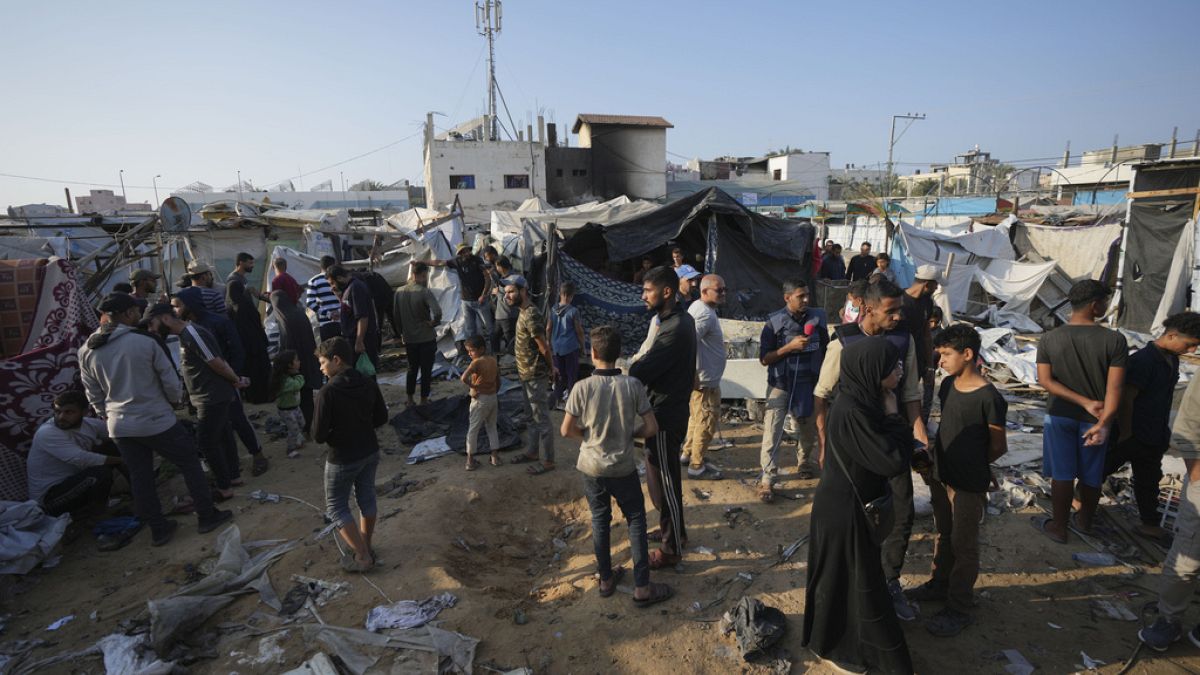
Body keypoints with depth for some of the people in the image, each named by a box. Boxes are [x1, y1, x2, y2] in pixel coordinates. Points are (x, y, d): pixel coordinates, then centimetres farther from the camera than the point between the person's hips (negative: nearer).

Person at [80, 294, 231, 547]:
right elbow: (170, 380, -8)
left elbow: (94, 395, 8)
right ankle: (208, 516, 17)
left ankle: (158, 528, 24)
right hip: (157, 421, -5)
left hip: (119, 428, 5)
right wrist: (176, 400, 11)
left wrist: (108, 417, 23)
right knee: (190, 464, 10)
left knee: (140, 478, 14)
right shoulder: (145, 342, -16)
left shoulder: (86, 351, -1)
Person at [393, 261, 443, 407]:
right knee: (426, 370, 10)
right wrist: (433, 323, -13)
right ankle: (424, 400, 20)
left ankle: (410, 399, 28)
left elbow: (395, 314, 6)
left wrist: (403, 330, 17)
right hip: (427, 338, -5)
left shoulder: (399, 291, -2)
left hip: (409, 338, 5)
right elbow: (437, 312, -33)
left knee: (412, 368, 21)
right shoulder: (425, 292, -20)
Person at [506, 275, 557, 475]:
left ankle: (548, 461, 12)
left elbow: (544, 348, -21)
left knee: (542, 419, 1)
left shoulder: (530, 316, -24)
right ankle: (533, 451, 35)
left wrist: (551, 369, -5)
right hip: (526, 374, 10)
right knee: (532, 417, 21)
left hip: (535, 376, -10)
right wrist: (551, 368, 16)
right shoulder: (525, 312, 8)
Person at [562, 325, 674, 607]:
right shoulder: (633, 385, -15)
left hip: (592, 468, 1)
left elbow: (566, 431, -10)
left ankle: (606, 580, 33)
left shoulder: (582, 387, -16)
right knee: (636, 522, 14)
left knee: (600, 521, 18)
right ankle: (642, 588, 18)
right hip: (624, 468, -1)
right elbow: (651, 428, -12)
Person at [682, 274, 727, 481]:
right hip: (705, 379, -10)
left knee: (697, 418, 23)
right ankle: (696, 467, 13)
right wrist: (693, 374, -27)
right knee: (707, 422, 2)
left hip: (701, 377, 10)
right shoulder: (706, 315, -23)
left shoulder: (698, 307, 8)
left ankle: (688, 454, 37)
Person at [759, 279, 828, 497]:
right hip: (780, 384, -3)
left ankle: (804, 464, 43)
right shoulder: (775, 321, -10)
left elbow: (825, 350, 12)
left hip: (809, 384, 4)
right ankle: (767, 481, -1)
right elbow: (764, 359, -9)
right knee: (772, 433, -7)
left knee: (809, 430, 18)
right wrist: (790, 347, -20)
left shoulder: (818, 317, -1)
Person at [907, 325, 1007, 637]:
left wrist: (969, 466, -1)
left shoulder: (989, 398, -21)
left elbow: (999, 447, -11)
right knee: (943, 534, 22)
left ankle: (959, 609, 22)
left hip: (969, 484, -7)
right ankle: (940, 584, 41)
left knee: (963, 545, 7)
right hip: (941, 476, 7)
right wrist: (935, 463, 7)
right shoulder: (948, 384, 1)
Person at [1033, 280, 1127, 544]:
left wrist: (1085, 402, -11)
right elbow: (1114, 388, -18)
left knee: (1062, 473, 9)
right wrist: (1104, 423, -18)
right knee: (1091, 475, 17)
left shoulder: (1049, 339, -8)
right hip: (1095, 418, 0)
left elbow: (1045, 381, -11)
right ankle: (1084, 521, 35)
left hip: (1060, 415, 0)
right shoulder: (1115, 340, -14)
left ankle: (1059, 527, 19)